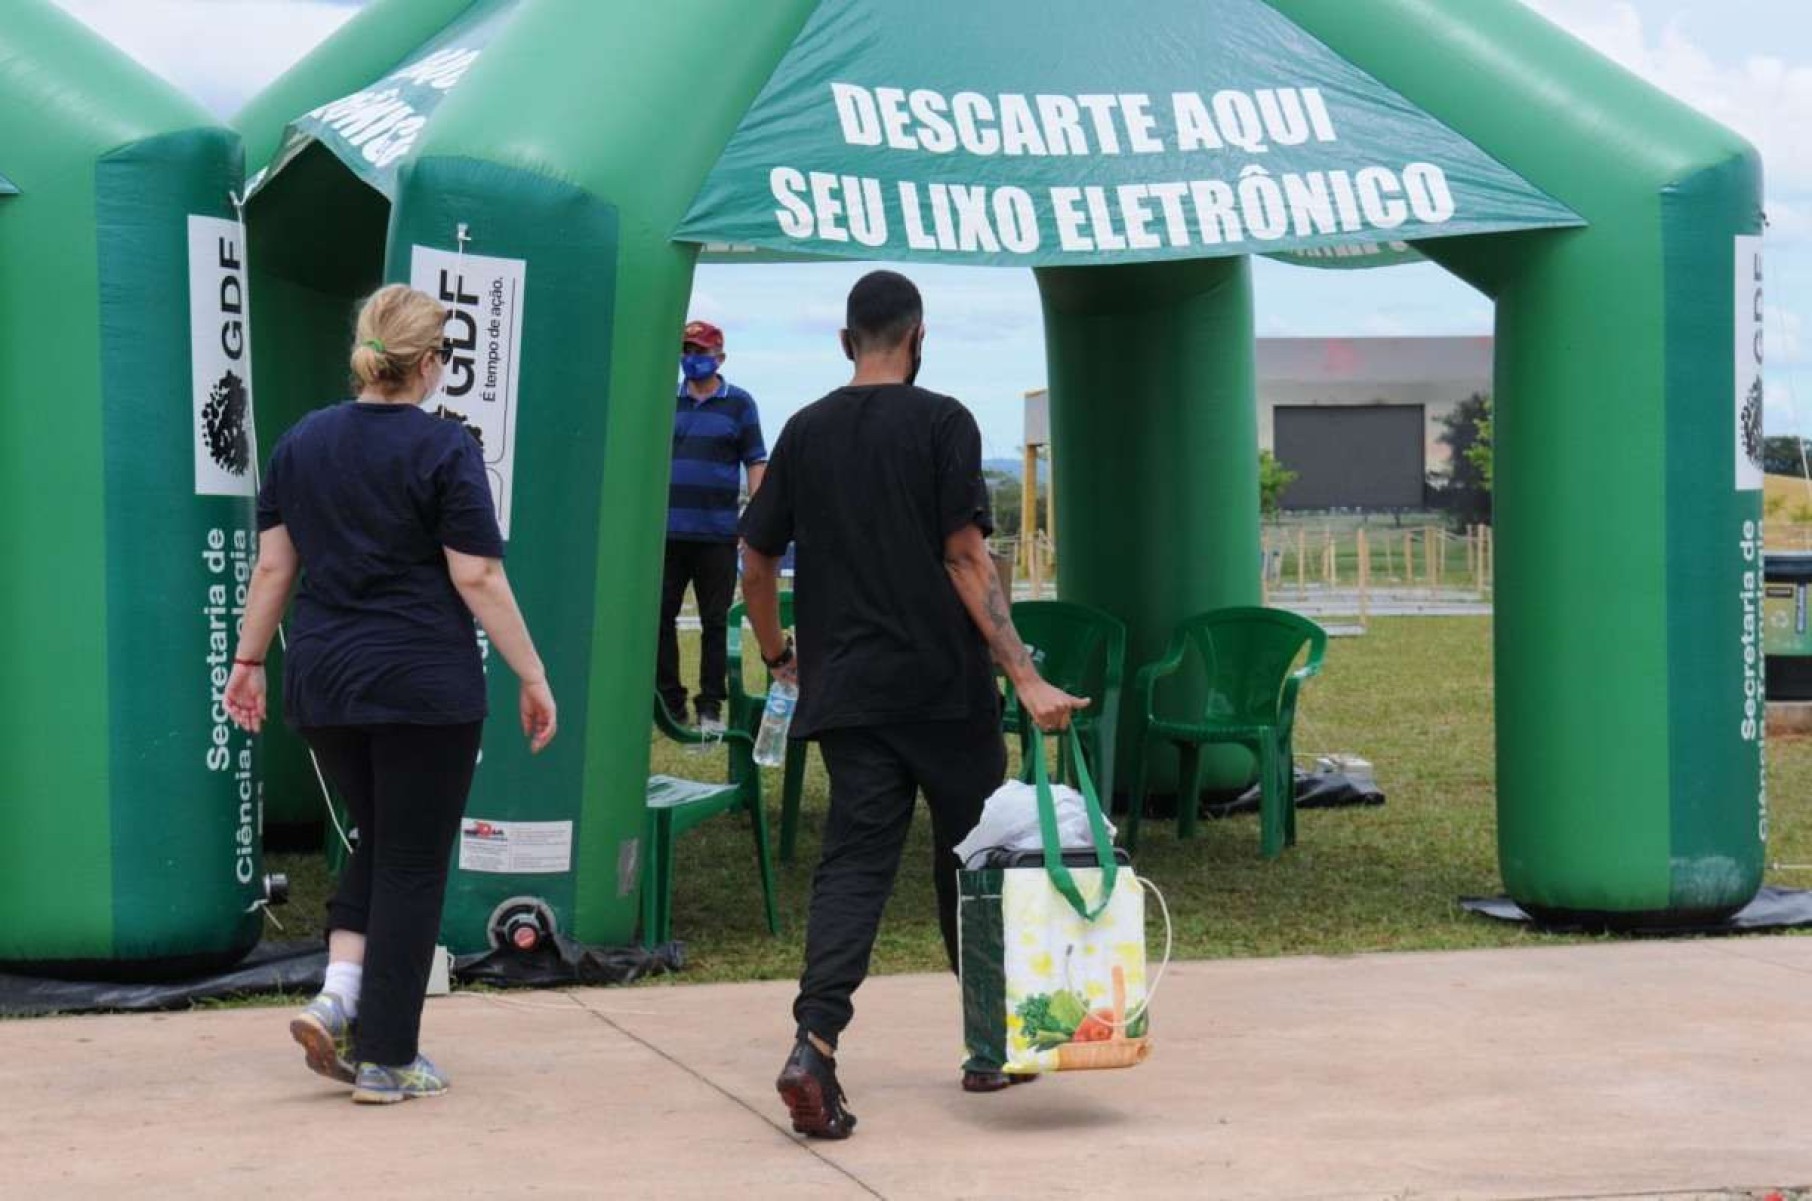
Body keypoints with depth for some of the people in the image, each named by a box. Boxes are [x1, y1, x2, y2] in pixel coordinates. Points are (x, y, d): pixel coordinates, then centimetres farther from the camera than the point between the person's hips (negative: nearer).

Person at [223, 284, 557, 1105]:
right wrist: (533, 677, -7)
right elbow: (477, 578, -12)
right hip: (423, 685, -5)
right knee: (412, 862, 4)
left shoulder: (303, 442, 6)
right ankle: (386, 1059, 7)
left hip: (323, 680, 5)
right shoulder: (443, 449, -10)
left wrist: (249, 658, 18)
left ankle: (336, 998, 4)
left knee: (378, 843, 21)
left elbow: (273, 566, 8)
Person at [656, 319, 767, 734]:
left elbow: (755, 462, 4)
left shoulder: (739, 404, 5)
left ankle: (711, 708, 8)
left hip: (717, 533, -2)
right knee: (659, 617, 0)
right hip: (667, 531, 2)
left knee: (715, 623, 2)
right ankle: (668, 703, 9)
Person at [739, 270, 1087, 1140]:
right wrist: (1025, 678, -13)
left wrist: (778, 654, 27)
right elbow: (966, 558, -12)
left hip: (845, 688, 3)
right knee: (969, 859, 12)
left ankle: (814, 1044, -18)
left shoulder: (805, 433, 7)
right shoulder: (942, 423, -5)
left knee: (853, 861, 1)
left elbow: (756, 561, 10)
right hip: (944, 684, -3)